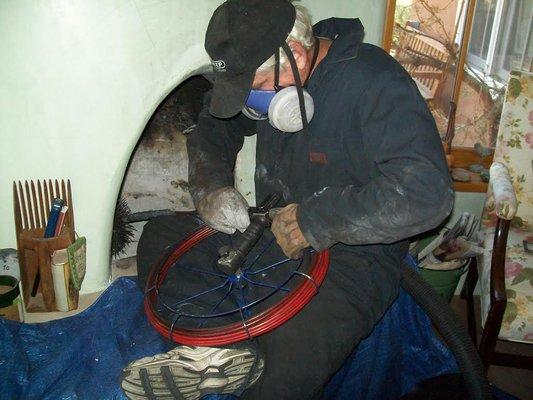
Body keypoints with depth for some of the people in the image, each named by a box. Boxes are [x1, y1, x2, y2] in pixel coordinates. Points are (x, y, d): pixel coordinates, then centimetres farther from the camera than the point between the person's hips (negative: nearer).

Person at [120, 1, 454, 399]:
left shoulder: (374, 83, -21)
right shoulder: (266, 73, 2)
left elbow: (427, 192, -31)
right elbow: (213, 127, 17)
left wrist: (315, 221, -29)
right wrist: (211, 186, -3)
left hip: (355, 253, -7)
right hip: (271, 230, 8)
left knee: (294, 358, -34)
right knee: (158, 236, 0)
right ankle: (220, 349, -16)